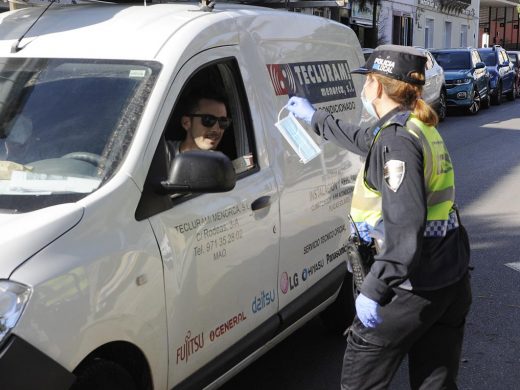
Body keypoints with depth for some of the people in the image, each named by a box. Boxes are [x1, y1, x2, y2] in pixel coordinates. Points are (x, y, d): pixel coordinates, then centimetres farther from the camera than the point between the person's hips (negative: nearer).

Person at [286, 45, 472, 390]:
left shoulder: (396, 139, -17)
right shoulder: (421, 128, 13)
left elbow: (405, 225, -27)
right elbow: (367, 141, 33)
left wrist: (374, 289, -28)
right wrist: (315, 118, 44)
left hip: (416, 284, -9)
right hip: (454, 278, 9)